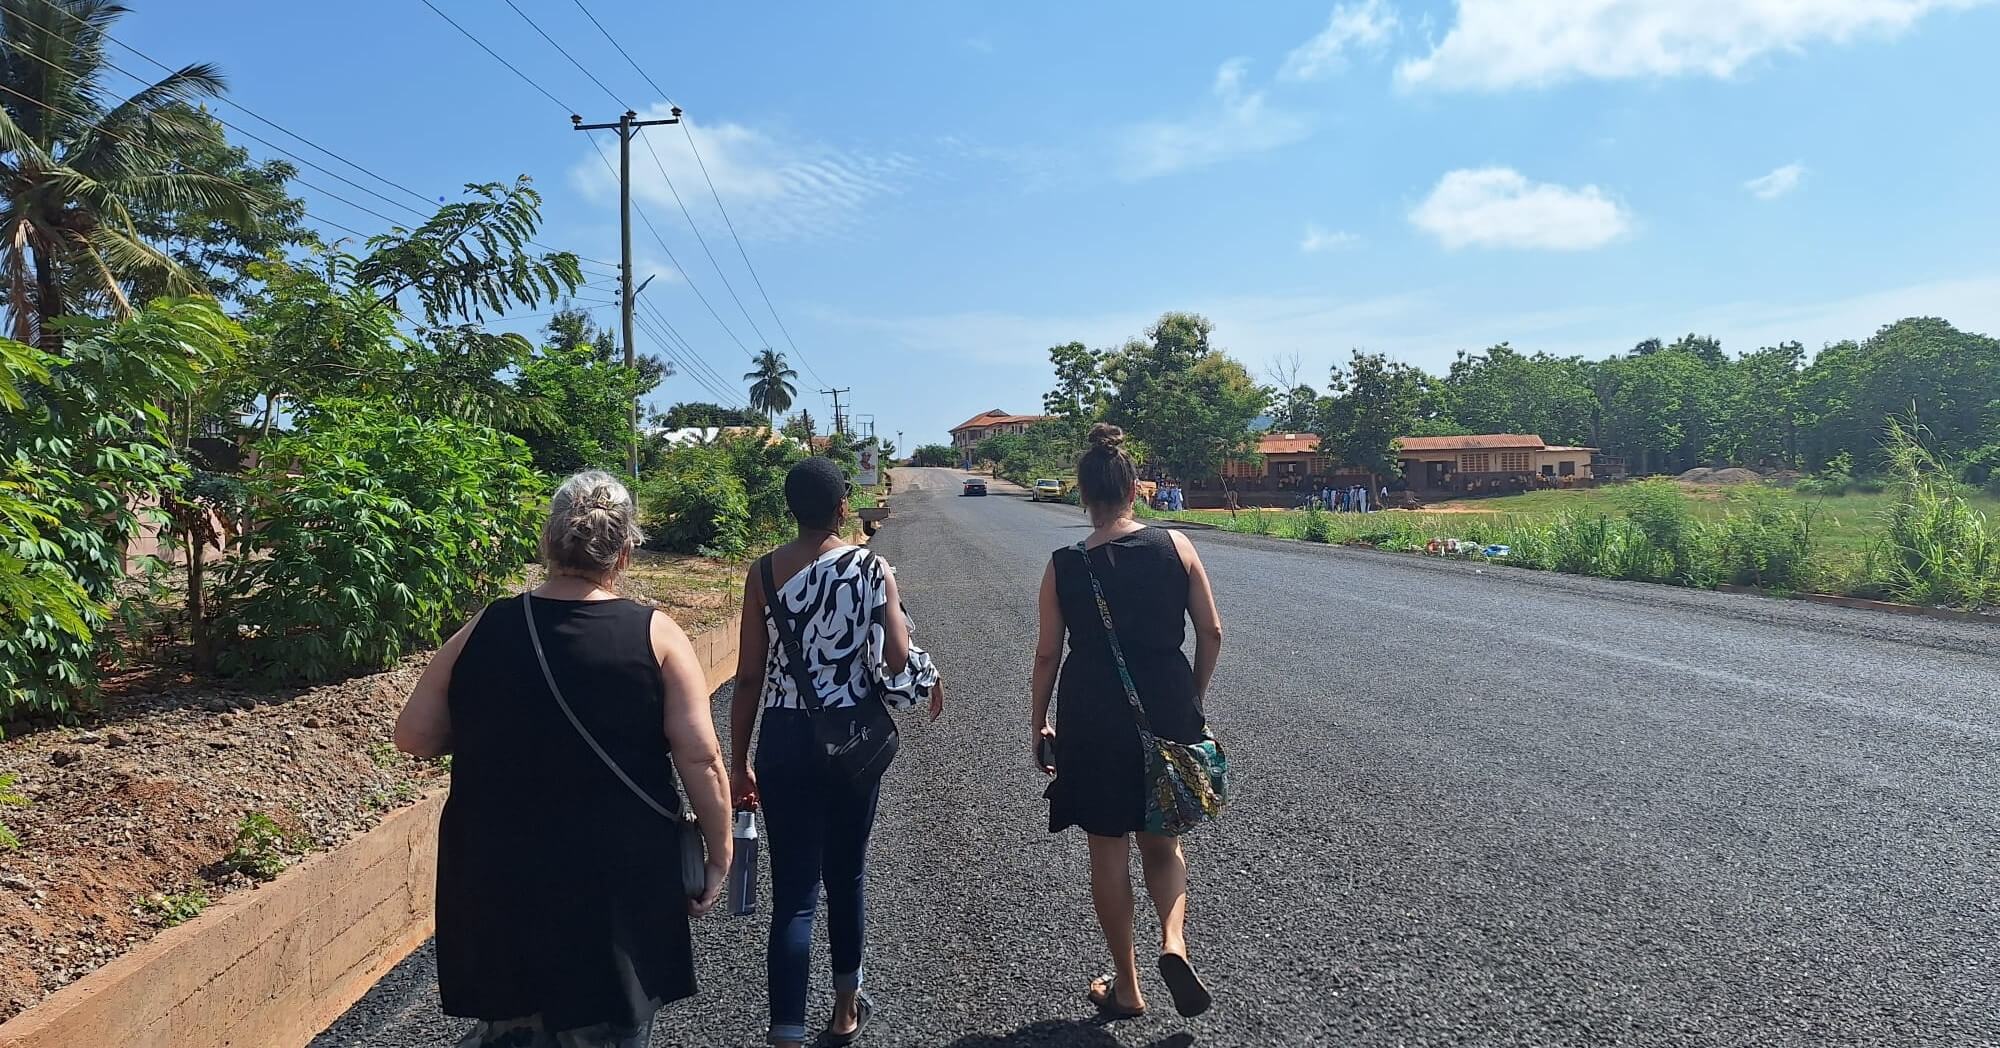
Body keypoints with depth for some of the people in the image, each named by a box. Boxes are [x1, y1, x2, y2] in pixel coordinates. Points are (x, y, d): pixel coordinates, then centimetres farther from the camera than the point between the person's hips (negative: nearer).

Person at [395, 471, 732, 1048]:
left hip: (499, 880, 2)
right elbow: (701, 758, -13)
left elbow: (413, 736, 2)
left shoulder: (482, 631, -3)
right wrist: (718, 857, -3)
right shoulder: (656, 635, -9)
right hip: (619, 884, -2)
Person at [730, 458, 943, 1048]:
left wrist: (739, 763, 4)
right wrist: (930, 680, 10)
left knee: (793, 894, 3)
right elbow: (897, 660, -13)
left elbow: (749, 678, -4)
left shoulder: (764, 572, -4)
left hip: (784, 739, 0)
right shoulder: (872, 567, -7)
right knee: (846, 876, 20)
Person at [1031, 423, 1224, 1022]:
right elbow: (1211, 632, -2)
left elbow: (1048, 653, -3)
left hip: (1093, 719, -1)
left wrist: (1039, 723, 10)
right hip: (1167, 712, 2)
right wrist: (1193, 699, 12)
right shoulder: (1175, 546, -5)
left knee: (1108, 852, 13)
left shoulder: (1063, 567, -8)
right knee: (1162, 842, 21)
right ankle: (1174, 941, -2)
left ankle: (1127, 988, 23)